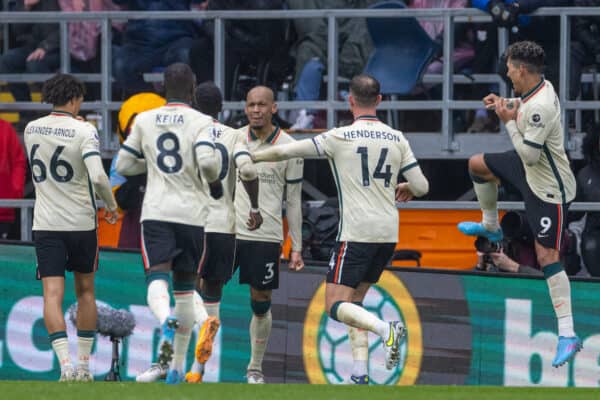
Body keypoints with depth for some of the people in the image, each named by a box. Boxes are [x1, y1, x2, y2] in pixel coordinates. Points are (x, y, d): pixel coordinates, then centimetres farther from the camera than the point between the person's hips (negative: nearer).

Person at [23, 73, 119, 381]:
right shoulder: (84, 131, -10)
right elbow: (97, 176, -20)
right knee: (85, 291, 16)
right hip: (81, 222, -1)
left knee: (52, 294, -6)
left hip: (46, 224, 1)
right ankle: (84, 364, 19)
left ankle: (66, 364, -23)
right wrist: (111, 206, -3)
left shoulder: (31, 129, 4)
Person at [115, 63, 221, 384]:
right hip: (191, 213, 0)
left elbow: (123, 165, 12)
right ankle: (177, 367, 15)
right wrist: (214, 182, 3)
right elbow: (207, 161, -18)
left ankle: (166, 320, -47)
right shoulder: (200, 121, -2)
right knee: (185, 288, 12)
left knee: (157, 279, -11)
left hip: (156, 213, 0)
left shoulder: (144, 120, 7)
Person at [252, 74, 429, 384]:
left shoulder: (339, 138, -7)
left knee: (336, 305, -4)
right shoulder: (397, 139, 5)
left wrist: (248, 157, 12)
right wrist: (405, 188, 30)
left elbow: (286, 152, -3)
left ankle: (385, 329, -30)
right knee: (355, 299, 18)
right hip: (388, 233, 6)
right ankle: (360, 373, 7)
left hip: (356, 233, -6)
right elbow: (421, 187, 7)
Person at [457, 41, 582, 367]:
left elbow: (529, 154, -30)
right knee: (477, 165, 21)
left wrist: (509, 121, -20)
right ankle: (491, 226, 43)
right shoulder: (541, 88, -4)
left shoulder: (540, 108, -33)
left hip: (549, 189, -10)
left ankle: (568, 335, -8)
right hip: (530, 171, 10)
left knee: (547, 255, -9)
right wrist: (505, 104, 3)